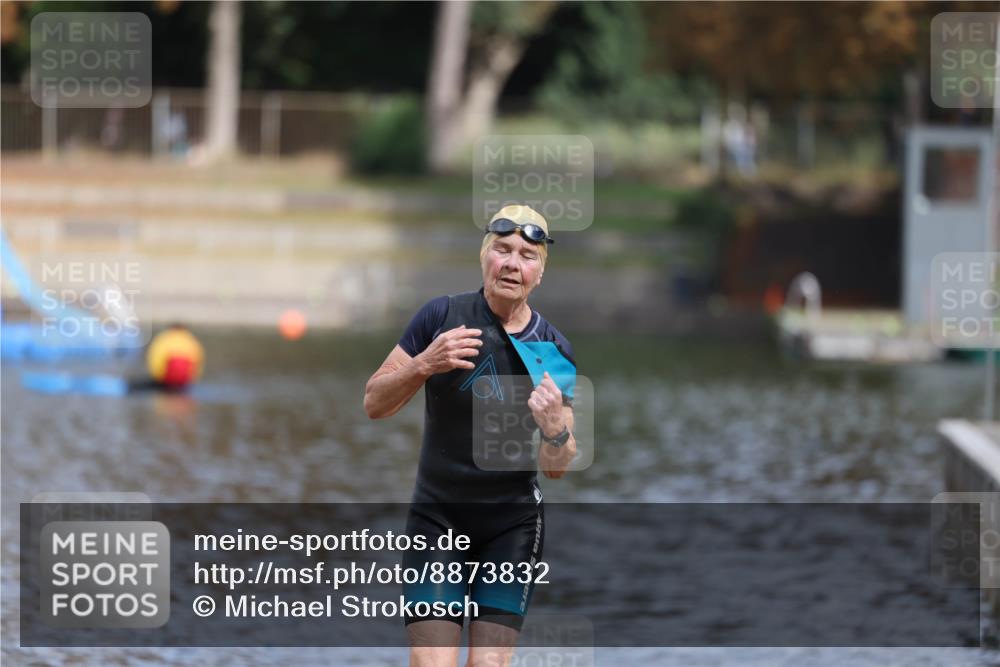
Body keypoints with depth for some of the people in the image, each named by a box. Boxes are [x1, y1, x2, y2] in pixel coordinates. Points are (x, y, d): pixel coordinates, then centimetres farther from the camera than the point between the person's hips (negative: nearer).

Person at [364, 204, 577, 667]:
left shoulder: (554, 351, -1)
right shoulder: (440, 316, -5)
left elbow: (556, 468, 1)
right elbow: (374, 404, -4)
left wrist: (555, 428, -22)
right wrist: (424, 365, -21)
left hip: (512, 525, 1)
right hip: (437, 517, -1)